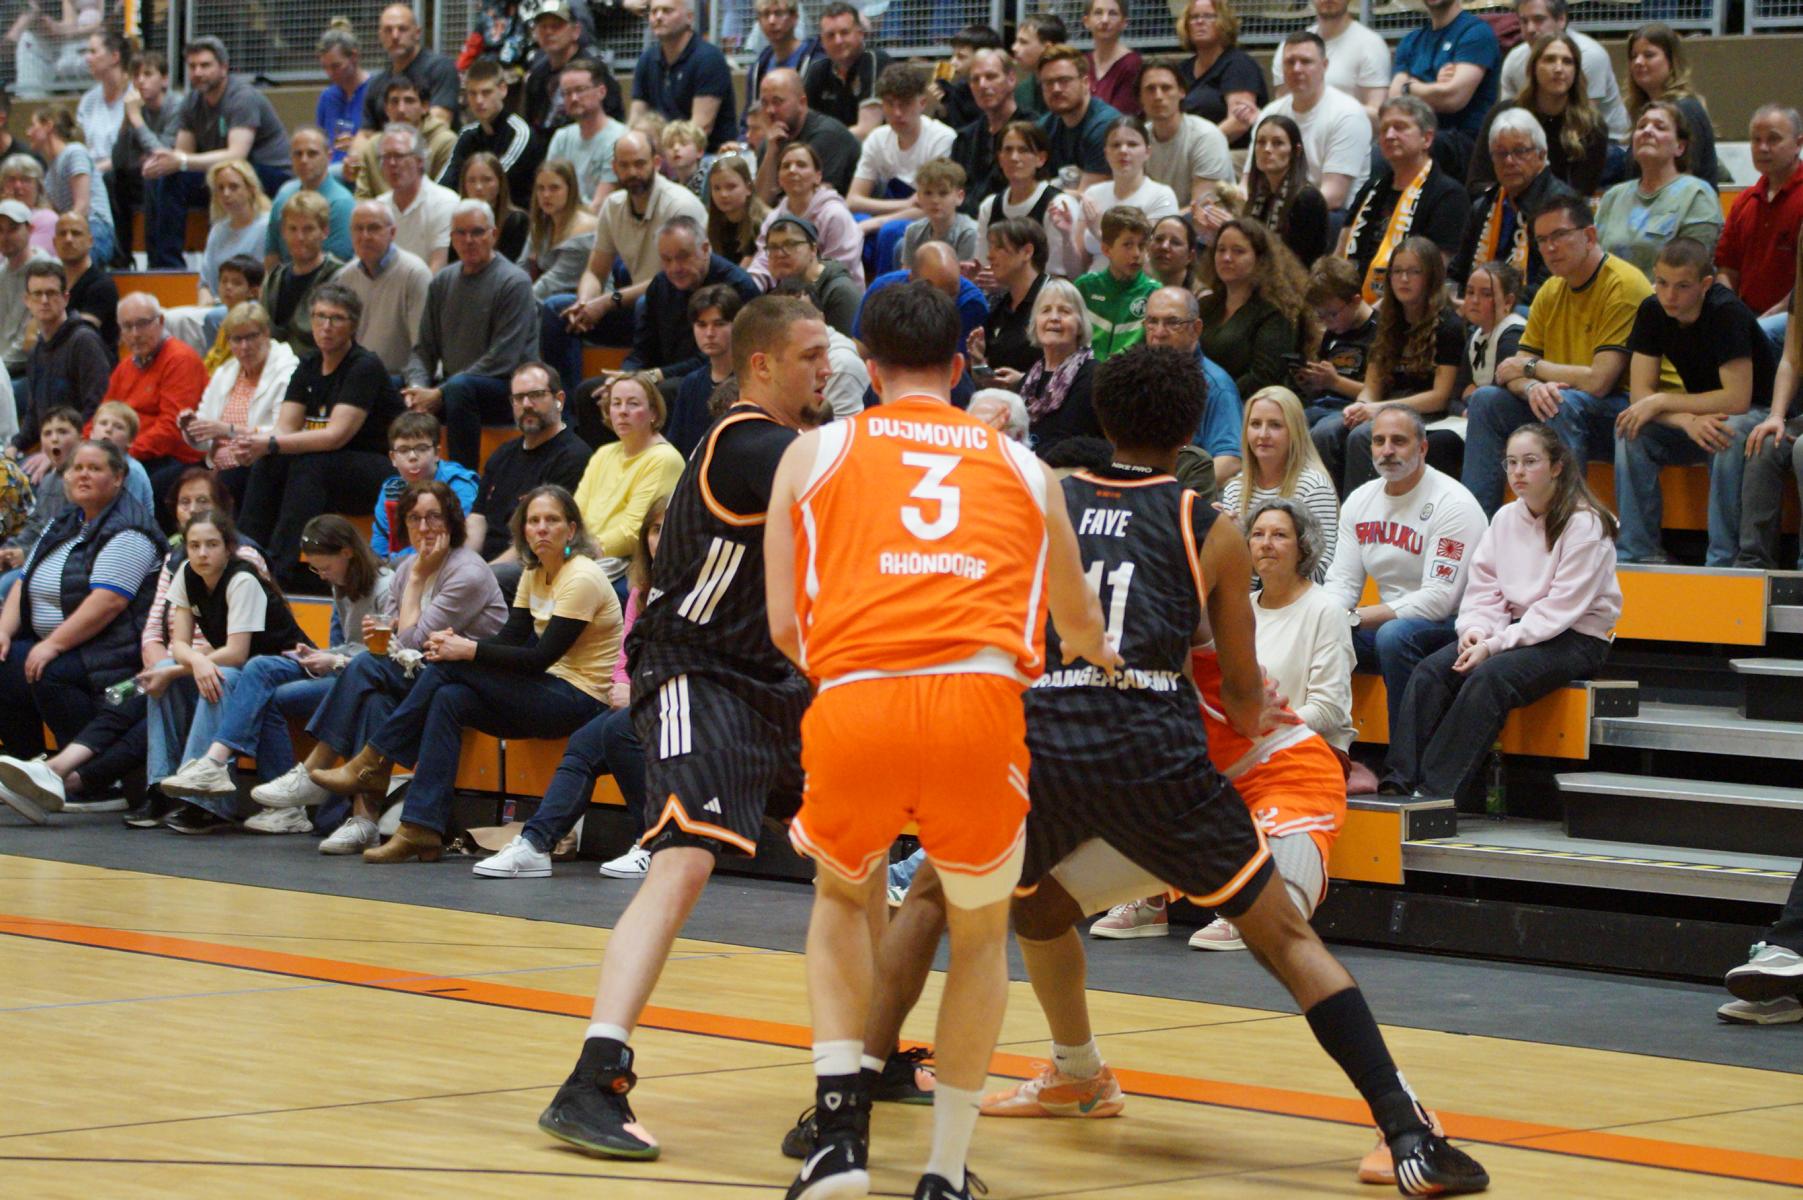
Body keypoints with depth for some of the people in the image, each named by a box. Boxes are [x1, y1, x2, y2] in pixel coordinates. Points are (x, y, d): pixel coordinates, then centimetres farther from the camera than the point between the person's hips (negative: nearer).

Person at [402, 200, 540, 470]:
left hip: (508, 388, -7)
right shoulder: (442, 281, 13)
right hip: (450, 385, 7)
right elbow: (424, 348, 14)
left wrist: (441, 394, -18)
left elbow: (501, 360, -14)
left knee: (460, 386, -38)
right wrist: (418, 386, -9)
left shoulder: (513, 283, -8)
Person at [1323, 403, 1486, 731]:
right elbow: (1342, 582, 8)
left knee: (1394, 635, -36)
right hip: (1388, 619, 7)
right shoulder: (1359, 501, 8)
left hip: (1451, 625, -7)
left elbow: (1438, 600, -22)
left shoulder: (1453, 504, -15)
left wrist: (1356, 617, -23)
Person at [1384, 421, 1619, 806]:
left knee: (1489, 677, -33)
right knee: (1431, 670, -18)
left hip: (1575, 640, -7)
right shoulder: (1505, 518, 10)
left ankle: (1437, 792, -36)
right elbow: (1483, 587, 9)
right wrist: (1475, 629, -13)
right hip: (1518, 627, 7)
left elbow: (1561, 609, -17)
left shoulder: (1584, 525, -11)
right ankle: (1398, 782, -27)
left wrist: (1495, 644, -22)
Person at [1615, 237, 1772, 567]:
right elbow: (1640, 394, -12)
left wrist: (1661, 402, -25)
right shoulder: (1652, 311, -9)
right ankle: (1639, 551, -16)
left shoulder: (1727, 313, -25)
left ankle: (1724, 560, -31)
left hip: (1757, 414, -5)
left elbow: (1738, 399, -30)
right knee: (1631, 430, -20)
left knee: (1730, 432, -38)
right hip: (1701, 413, 5)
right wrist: (1689, 421, -31)